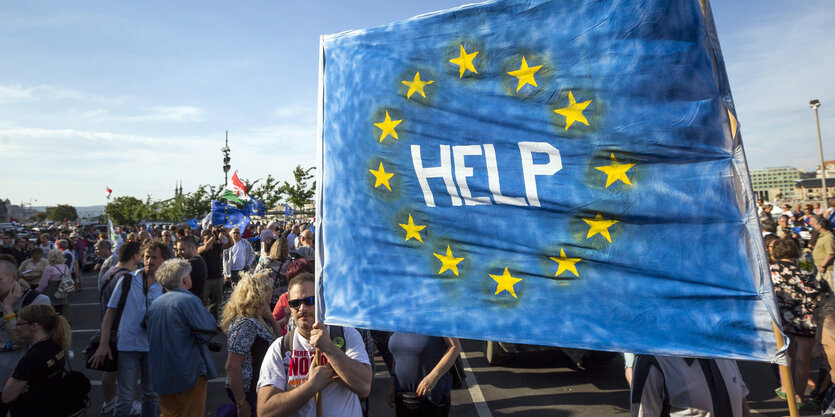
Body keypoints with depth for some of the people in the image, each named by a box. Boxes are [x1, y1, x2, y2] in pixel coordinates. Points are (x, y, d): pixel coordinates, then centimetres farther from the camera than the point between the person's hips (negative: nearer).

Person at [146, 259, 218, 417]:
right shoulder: (189, 300, -17)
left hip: (160, 373, 7)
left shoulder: (155, 303, 6)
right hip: (188, 372, -7)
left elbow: (150, 337, 16)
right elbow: (208, 331, -18)